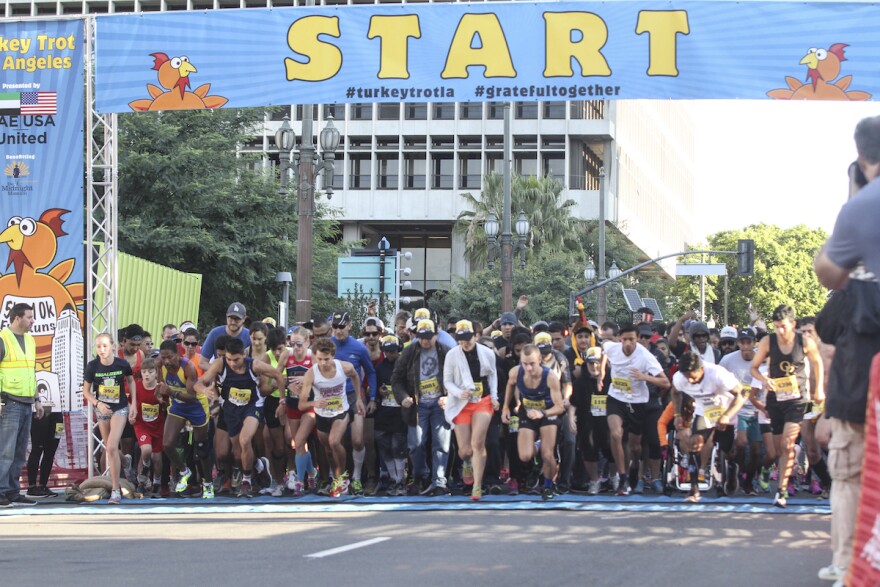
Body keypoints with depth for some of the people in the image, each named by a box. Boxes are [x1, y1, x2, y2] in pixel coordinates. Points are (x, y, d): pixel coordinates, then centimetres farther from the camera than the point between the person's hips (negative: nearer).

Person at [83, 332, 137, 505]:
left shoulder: (122, 364, -15)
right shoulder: (92, 366, -12)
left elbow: (131, 381, 6)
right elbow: (86, 391, -2)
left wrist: (134, 404, 0)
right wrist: (97, 403, -19)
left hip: (120, 408, -3)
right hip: (102, 409, 3)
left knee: (112, 447, -16)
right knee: (109, 449, 11)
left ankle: (116, 490, -12)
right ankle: (116, 483, 26)